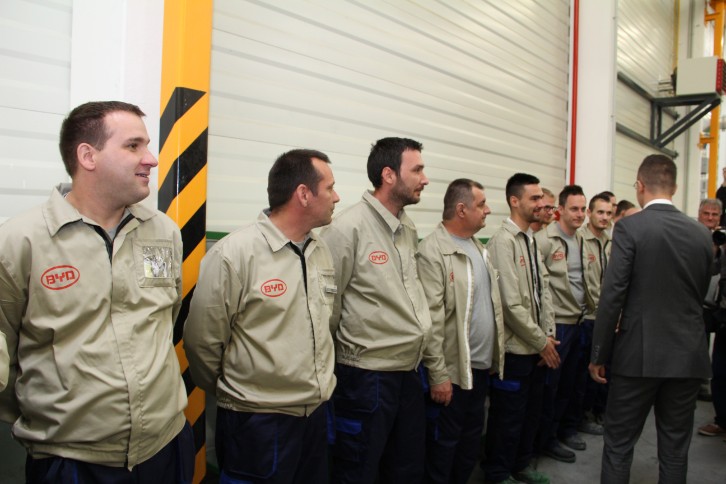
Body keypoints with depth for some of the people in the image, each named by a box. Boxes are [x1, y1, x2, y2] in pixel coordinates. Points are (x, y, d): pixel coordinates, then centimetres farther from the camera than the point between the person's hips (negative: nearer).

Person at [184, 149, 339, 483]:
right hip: (257, 421, -6)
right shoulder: (233, 254, -17)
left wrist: (318, 384, 15)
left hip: (317, 412, 7)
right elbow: (201, 342, -10)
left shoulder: (322, 252, 4)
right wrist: (234, 394, 3)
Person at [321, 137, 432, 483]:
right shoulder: (348, 228, -17)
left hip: (409, 371, 7)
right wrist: (350, 352, -4)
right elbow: (325, 304, -13)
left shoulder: (409, 230, 7)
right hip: (366, 376, -7)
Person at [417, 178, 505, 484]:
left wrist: (495, 353, 13)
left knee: (471, 439, 20)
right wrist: (438, 374, -20)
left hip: (482, 366, 8)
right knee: (443, 443, 8)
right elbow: (430, 319, -20)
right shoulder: (433, 251, -17)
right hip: (453, 370, -8)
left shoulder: (478, 248, 10)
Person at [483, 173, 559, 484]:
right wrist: (542, 342, -13)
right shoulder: (503, 241, -17)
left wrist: (549, 335, 0)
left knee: (531, 411, 20)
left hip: (537, 347, 8)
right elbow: (511, 304, -21)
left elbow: (544, 288, 9)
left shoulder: (531, 239, 8)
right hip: (514, 348, -8)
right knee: (508, 415, 6)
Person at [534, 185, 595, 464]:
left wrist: (592, 306, 15)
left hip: (576, 320, 7)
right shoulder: (545, 240, -15)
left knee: (569, 380, 18)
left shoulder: (580, 240, 10)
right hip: (556, 323, -7)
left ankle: (567, 428, 35)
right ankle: (546, 439, 18)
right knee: (550, 383, 4)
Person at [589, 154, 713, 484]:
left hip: (639, 354, -4)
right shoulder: (702, 233, 4)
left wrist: (599, 355, -6)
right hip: (688, 356, 4)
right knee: (675, 450, 14)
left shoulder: (629, 227, -10)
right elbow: (701, 295, 12)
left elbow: (612, 296, -14)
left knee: (618, 445, 8)